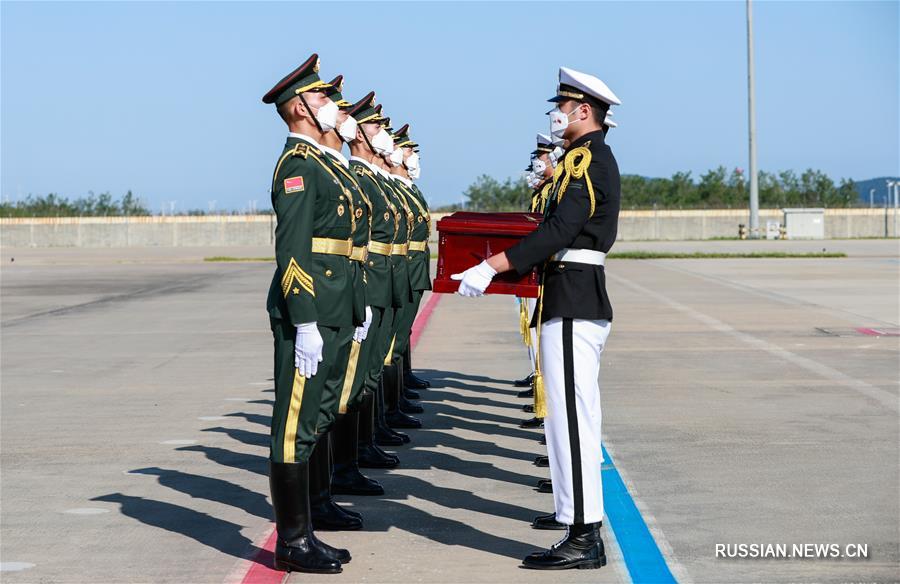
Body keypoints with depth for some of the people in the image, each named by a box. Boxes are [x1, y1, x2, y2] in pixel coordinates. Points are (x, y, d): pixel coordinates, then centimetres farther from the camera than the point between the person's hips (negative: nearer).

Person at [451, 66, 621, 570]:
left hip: (571, 302, -11)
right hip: (586, 297, 11)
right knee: (578, 414, 17)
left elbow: (558, 231, -24)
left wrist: (491, 268, -26)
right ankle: (584, 513, 26)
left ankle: (584, 538, -11)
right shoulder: (597, 158, 18)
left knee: (570, 415, -11)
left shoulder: (585, 159, -14)